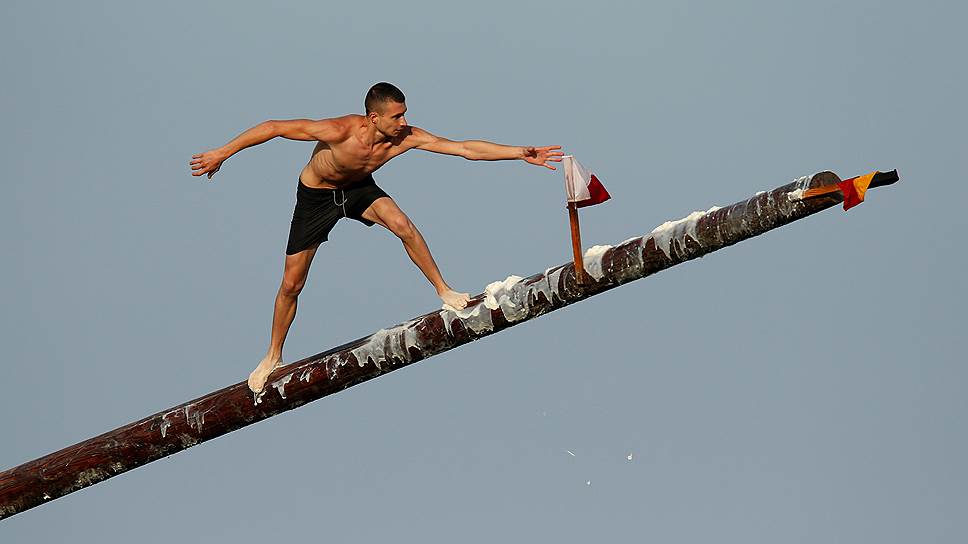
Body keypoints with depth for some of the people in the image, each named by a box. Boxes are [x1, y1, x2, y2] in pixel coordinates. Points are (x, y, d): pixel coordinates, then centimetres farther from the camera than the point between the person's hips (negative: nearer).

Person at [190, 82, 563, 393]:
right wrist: (222, 153, -29)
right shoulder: (340, 131, -38)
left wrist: (521, 153, -30)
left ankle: (444, 291, -10)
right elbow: (274, 127, -31)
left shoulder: (407, 137, -27)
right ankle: (273, 357, 24)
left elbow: (466, 149, -25)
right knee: (291, 285, 2)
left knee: (402, 225, -28)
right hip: (315, 196, -2)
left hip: (359, 188, 2)